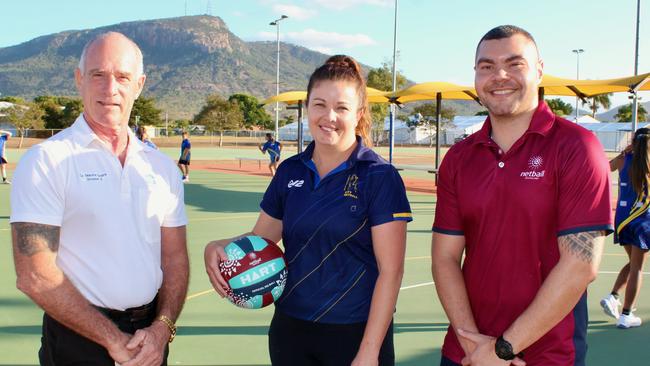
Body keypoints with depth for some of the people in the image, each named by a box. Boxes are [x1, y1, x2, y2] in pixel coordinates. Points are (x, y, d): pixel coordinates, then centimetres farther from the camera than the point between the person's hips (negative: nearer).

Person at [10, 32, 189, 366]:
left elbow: (175, 259, 6)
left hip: (150, 338, 4)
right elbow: (35, 276, -15)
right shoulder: (45, 161, -10)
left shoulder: (161, 166, 4)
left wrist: (162, 328, -9)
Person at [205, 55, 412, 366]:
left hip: (354, 335, -4)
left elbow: (390, 270, -13)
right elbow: (261, 238, 11)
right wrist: (219, 247, -9)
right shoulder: (289, 171, 2)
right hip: (289, 329, 5)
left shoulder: (380, 177, -12)